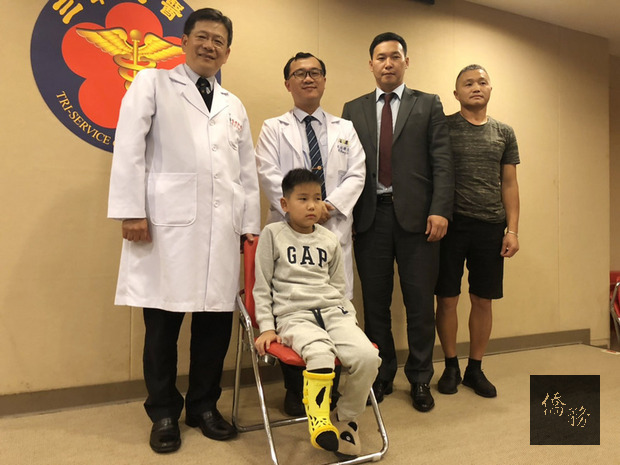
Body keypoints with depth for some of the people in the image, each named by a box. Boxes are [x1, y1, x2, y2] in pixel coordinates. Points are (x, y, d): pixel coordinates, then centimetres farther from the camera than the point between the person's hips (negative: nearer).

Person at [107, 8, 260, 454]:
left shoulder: (234, 106, 22)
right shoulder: (152, 84, 10)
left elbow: (247, 171, 18)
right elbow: (129, 150, -1)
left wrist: (250, 225, 11)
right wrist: (131, 211, -10)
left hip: (222, 229, 4)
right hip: (167, 224, -4)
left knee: (216, 321, 6)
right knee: (163, 323, 2)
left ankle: (204, 406, 24)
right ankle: (164, 414, 20)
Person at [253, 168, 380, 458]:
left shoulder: (330, 240, 15)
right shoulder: (272, 234, 5)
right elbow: (262, 287, 6)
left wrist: (350, 318, 9)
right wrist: (267, 328, -1)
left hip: (333, 311, 4)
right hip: (294, 315, -4)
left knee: (368, 356, -22)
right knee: (321, 355, -36)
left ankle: (345, 418, 5)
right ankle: (318, 420, -10)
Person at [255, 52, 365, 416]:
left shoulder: (345, 129, 19)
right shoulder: (274, 129, 12)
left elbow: (356, 175, 7)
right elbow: (269, 177, -1)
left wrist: (331, 205, -10)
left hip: (335, 229, 2)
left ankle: (330, 389, 14)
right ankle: (295, 392, 14)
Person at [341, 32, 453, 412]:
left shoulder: (429, 105, 10)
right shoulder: (353, 109, 15)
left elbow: (442, 162, 2)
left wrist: (440, 210, -10)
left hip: (416, 215, -1)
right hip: (370, 215, 2)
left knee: (420, 302, 4)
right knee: (375, 301, 8)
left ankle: (420, 379, 21)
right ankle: (382, 376, 24)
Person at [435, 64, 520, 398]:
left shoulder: (504, 133, 12)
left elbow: (509, 185, 11)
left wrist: (512, 229, 2)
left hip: (490, 227, 3)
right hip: (451, 224, -2)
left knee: (483, 301, 7)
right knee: (447, 299, 3)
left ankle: (475, 368, 23)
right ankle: (451, 367, 20)